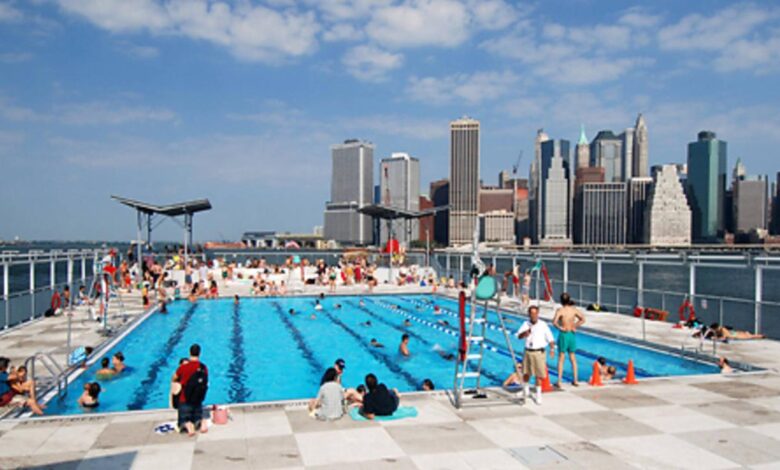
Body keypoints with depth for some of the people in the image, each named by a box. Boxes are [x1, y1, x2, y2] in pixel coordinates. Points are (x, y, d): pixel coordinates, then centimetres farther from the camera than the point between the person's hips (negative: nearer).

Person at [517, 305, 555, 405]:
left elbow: (550, 338, -7)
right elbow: (519, 336, -9)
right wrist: (526, 332, -29)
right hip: (528, 352, 2)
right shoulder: (526, 324, 0)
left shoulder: (543, 325, -7)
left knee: (538, 375, -1)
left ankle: (538, 395, 13)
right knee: (526, 373, 13)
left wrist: (552, 349, -21)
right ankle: (525, 390, 38)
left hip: (539, 352, -2)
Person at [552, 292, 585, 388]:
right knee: (573, 358, 15)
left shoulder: (560, 310, -13)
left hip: (563, 334, -4)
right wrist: (575, 326, 4)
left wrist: (560, 327, -12)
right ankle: (575, 380, 20)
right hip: (572, 334, 4)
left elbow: (554, 322, -26)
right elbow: (583, 320, 5)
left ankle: (559, 382, 3)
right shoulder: (574, 309, 0)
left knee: (561, 358, 3)